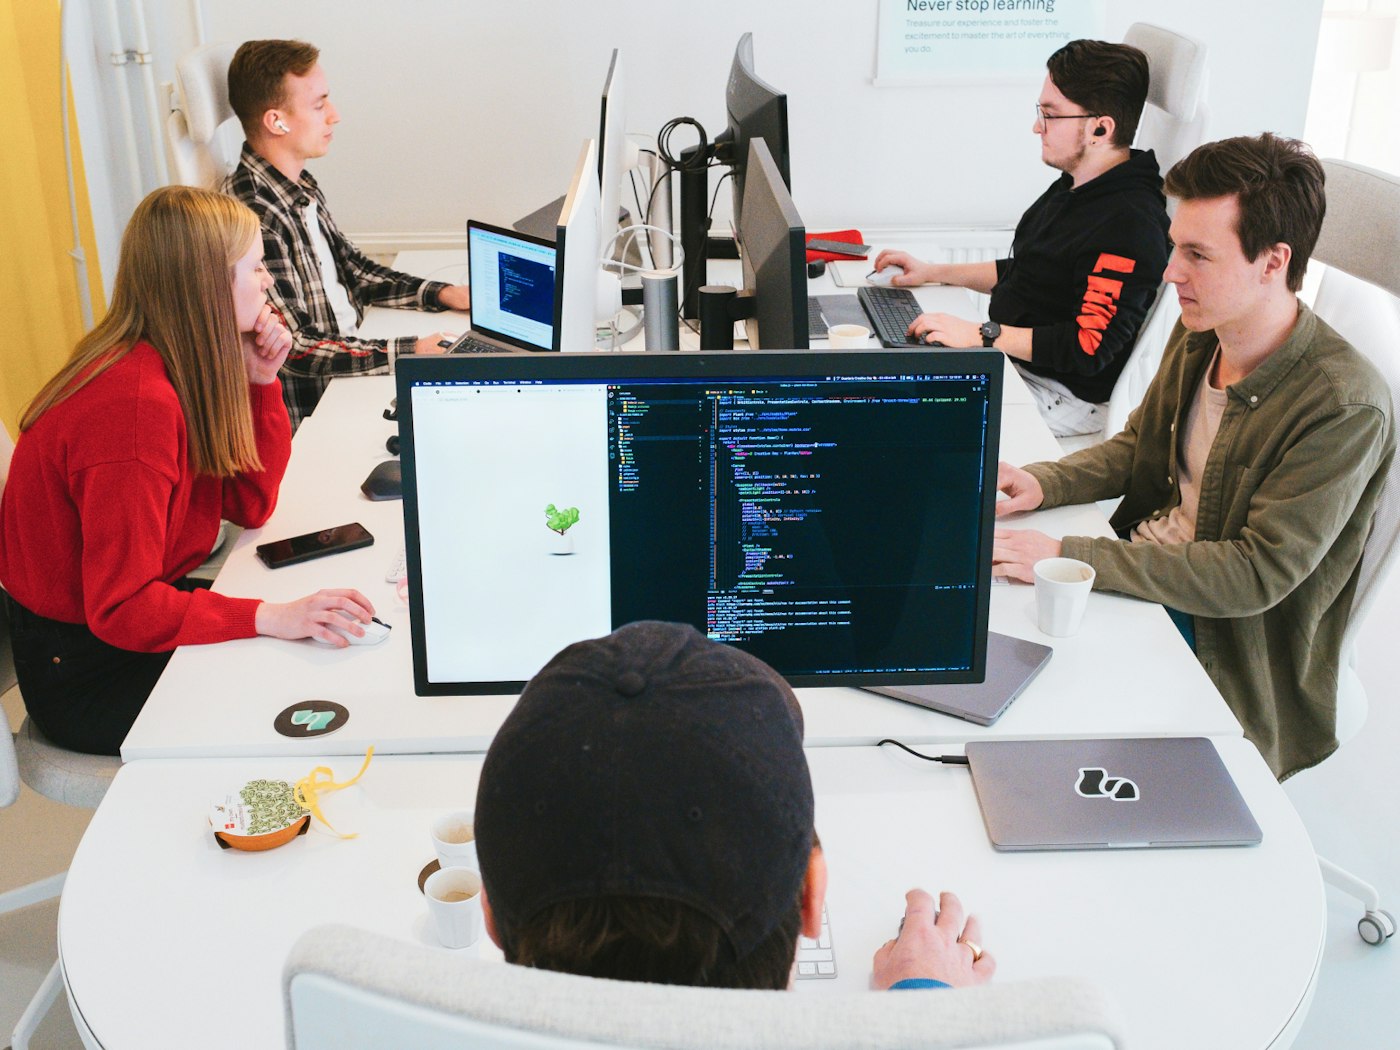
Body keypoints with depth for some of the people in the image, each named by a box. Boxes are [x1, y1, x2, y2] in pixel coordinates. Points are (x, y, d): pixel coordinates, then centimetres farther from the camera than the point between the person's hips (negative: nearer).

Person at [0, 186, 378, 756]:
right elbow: (121, 609, -30)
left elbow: (250, 504, 5)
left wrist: (260, 382, -5)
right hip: (89, 672, -9)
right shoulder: (136, 408, -29)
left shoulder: (172, 369, 0)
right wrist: (271, 617, -38)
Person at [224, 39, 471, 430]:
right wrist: (407, 351, -24)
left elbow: (352, 270, 20)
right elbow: (294, 350, -24)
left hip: (347, 355, 9)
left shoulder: (301, 188, 8)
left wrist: (440, 294, 7)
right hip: (310, 409, -9)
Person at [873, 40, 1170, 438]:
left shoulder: (1128, 224, -24)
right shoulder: (1076, 188, 10)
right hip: (1007, 359, 10)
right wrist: (933, 272, 17)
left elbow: (1088, 347, -28)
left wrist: (982, 334, -27)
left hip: (1062, 396, -10)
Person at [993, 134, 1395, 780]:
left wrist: (1069, 557, -33)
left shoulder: (1346, 406, -24)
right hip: (1137, 573, 7)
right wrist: (1043, 484, -7)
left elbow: (1259, 574, -27)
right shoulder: (1197, 335, 0)